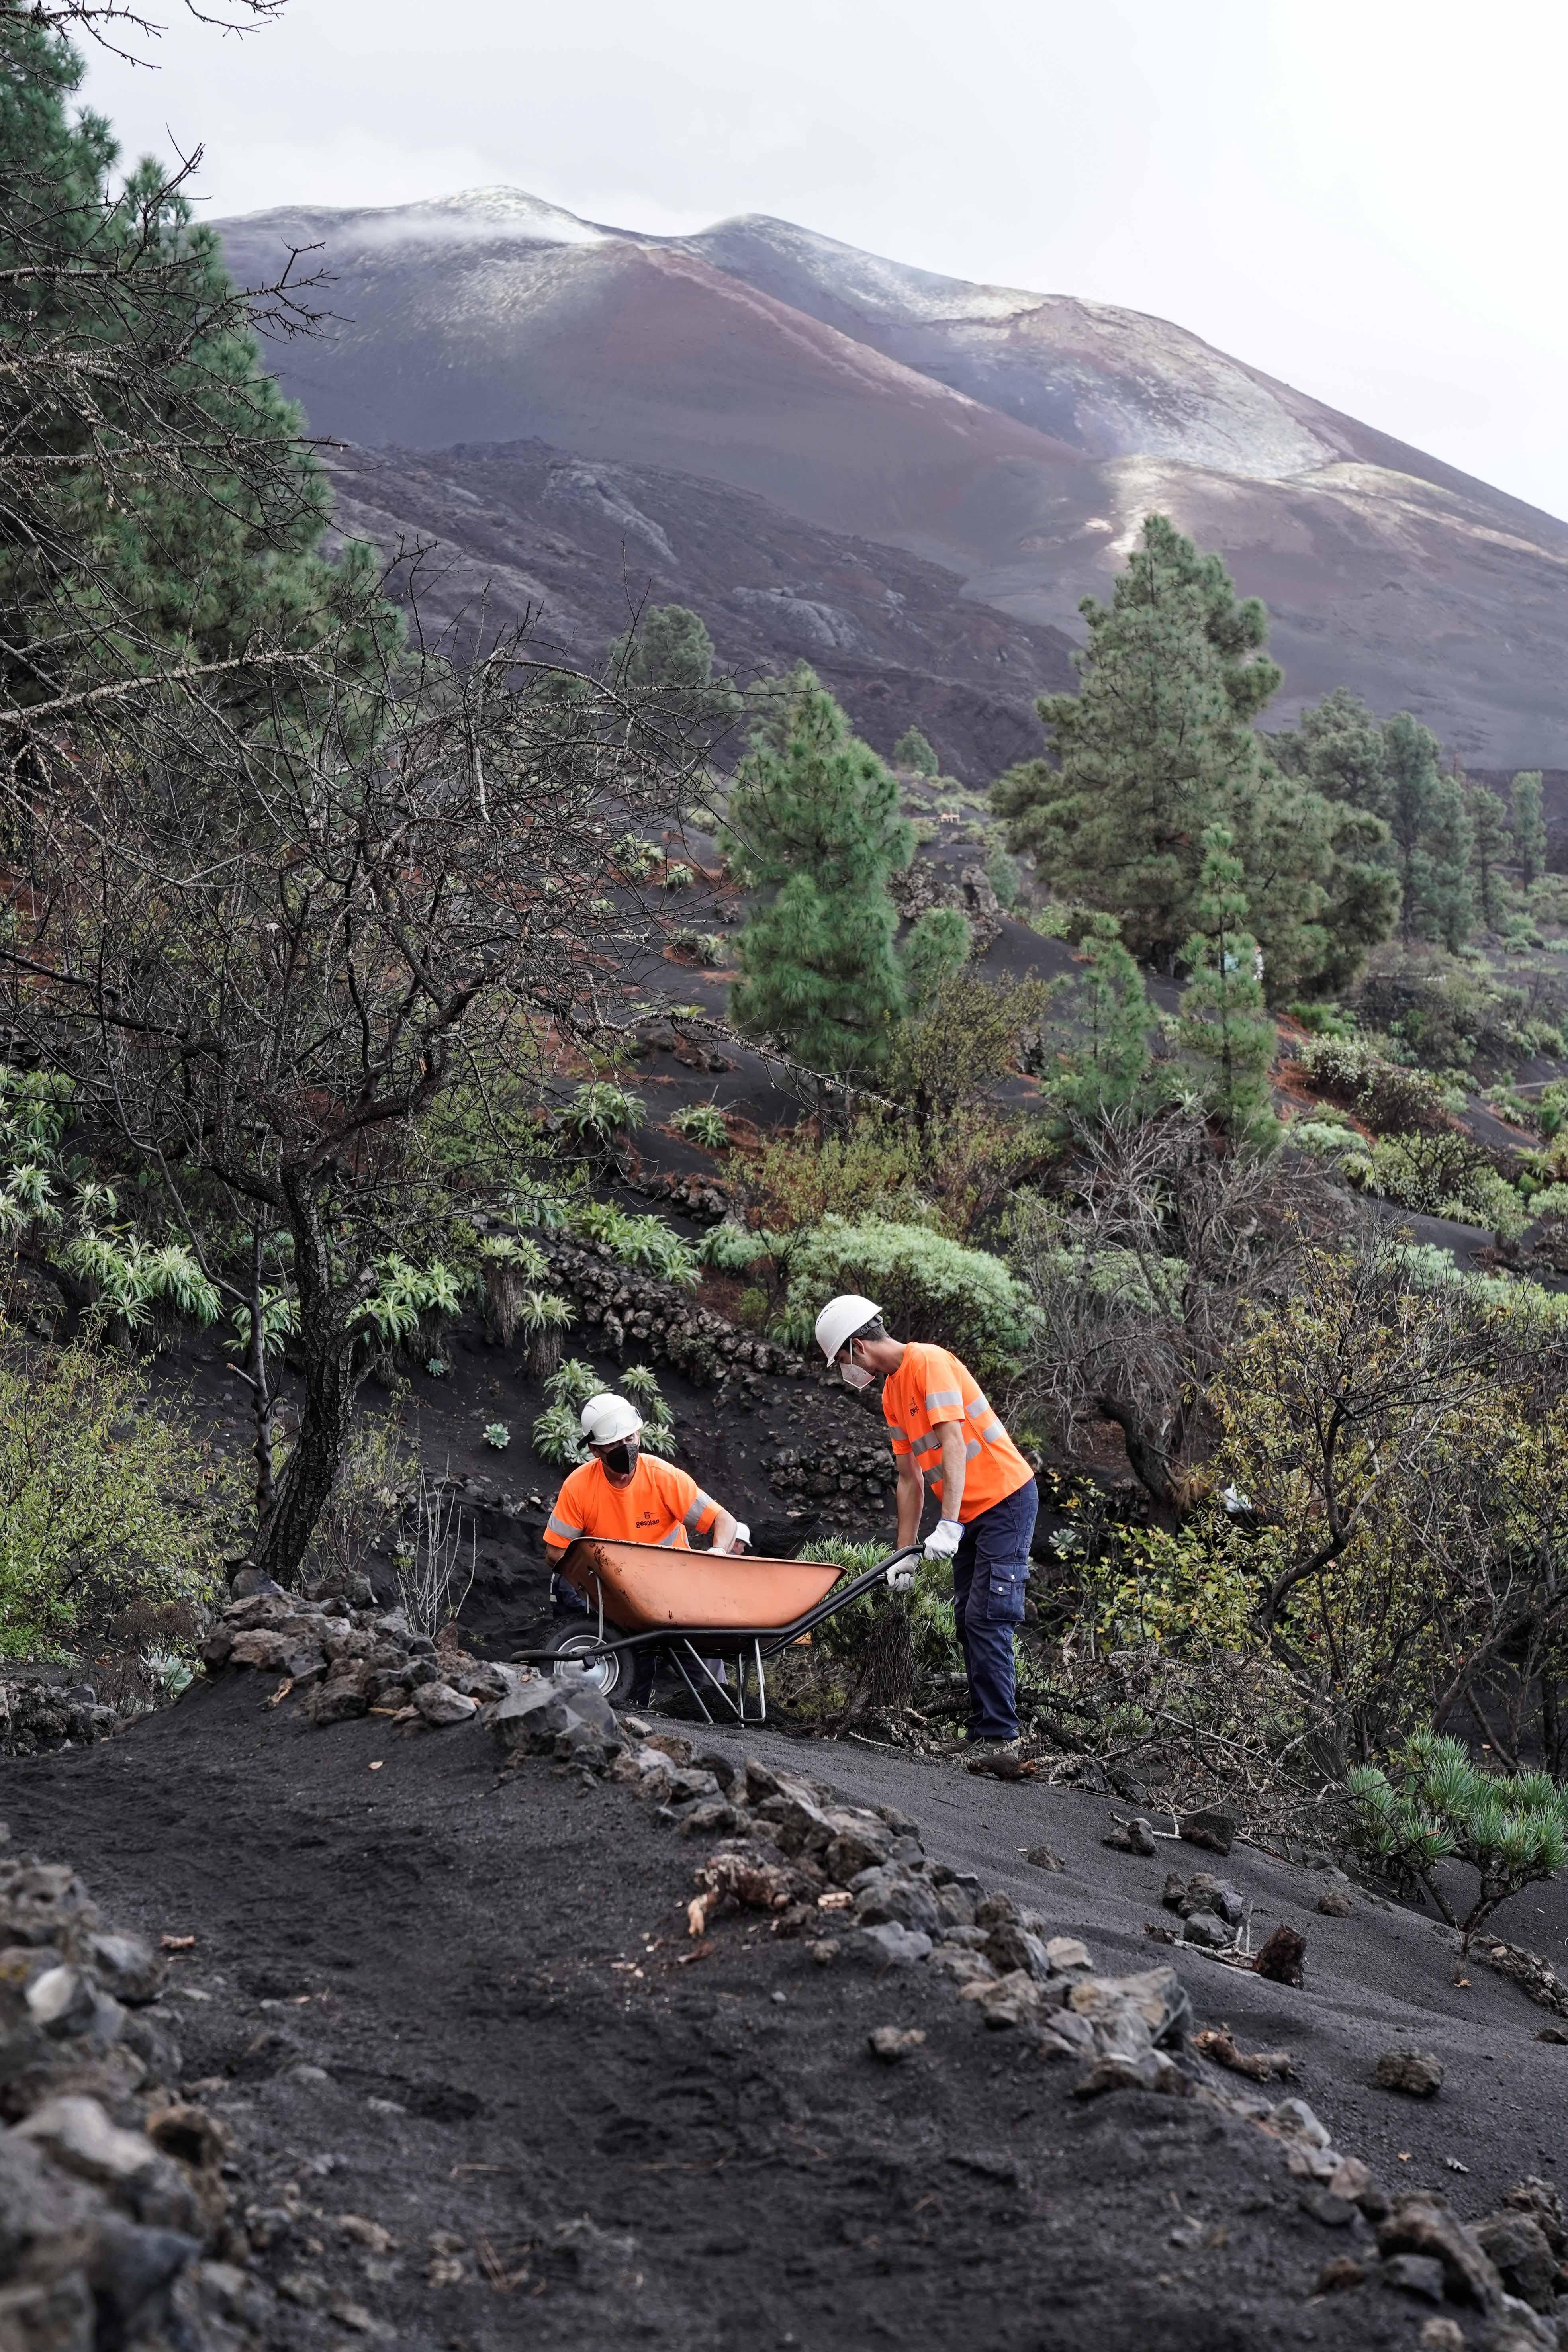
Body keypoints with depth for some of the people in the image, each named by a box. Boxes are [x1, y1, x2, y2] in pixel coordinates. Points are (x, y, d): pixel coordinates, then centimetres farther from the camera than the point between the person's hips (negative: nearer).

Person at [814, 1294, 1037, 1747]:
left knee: (985, 1620, -14)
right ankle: (982, 1732, 13)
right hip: (971, 1513, 10)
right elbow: (910, 1480, 15)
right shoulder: (891, 1395, 12)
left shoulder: (929, 1363, -16)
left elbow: (954, 1445, -25)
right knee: (968, 1621, 9)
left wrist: (948, 1527, -30)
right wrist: (905, 1553, 11)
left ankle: (999, 1734, -12)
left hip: (1006, 1499, -10)